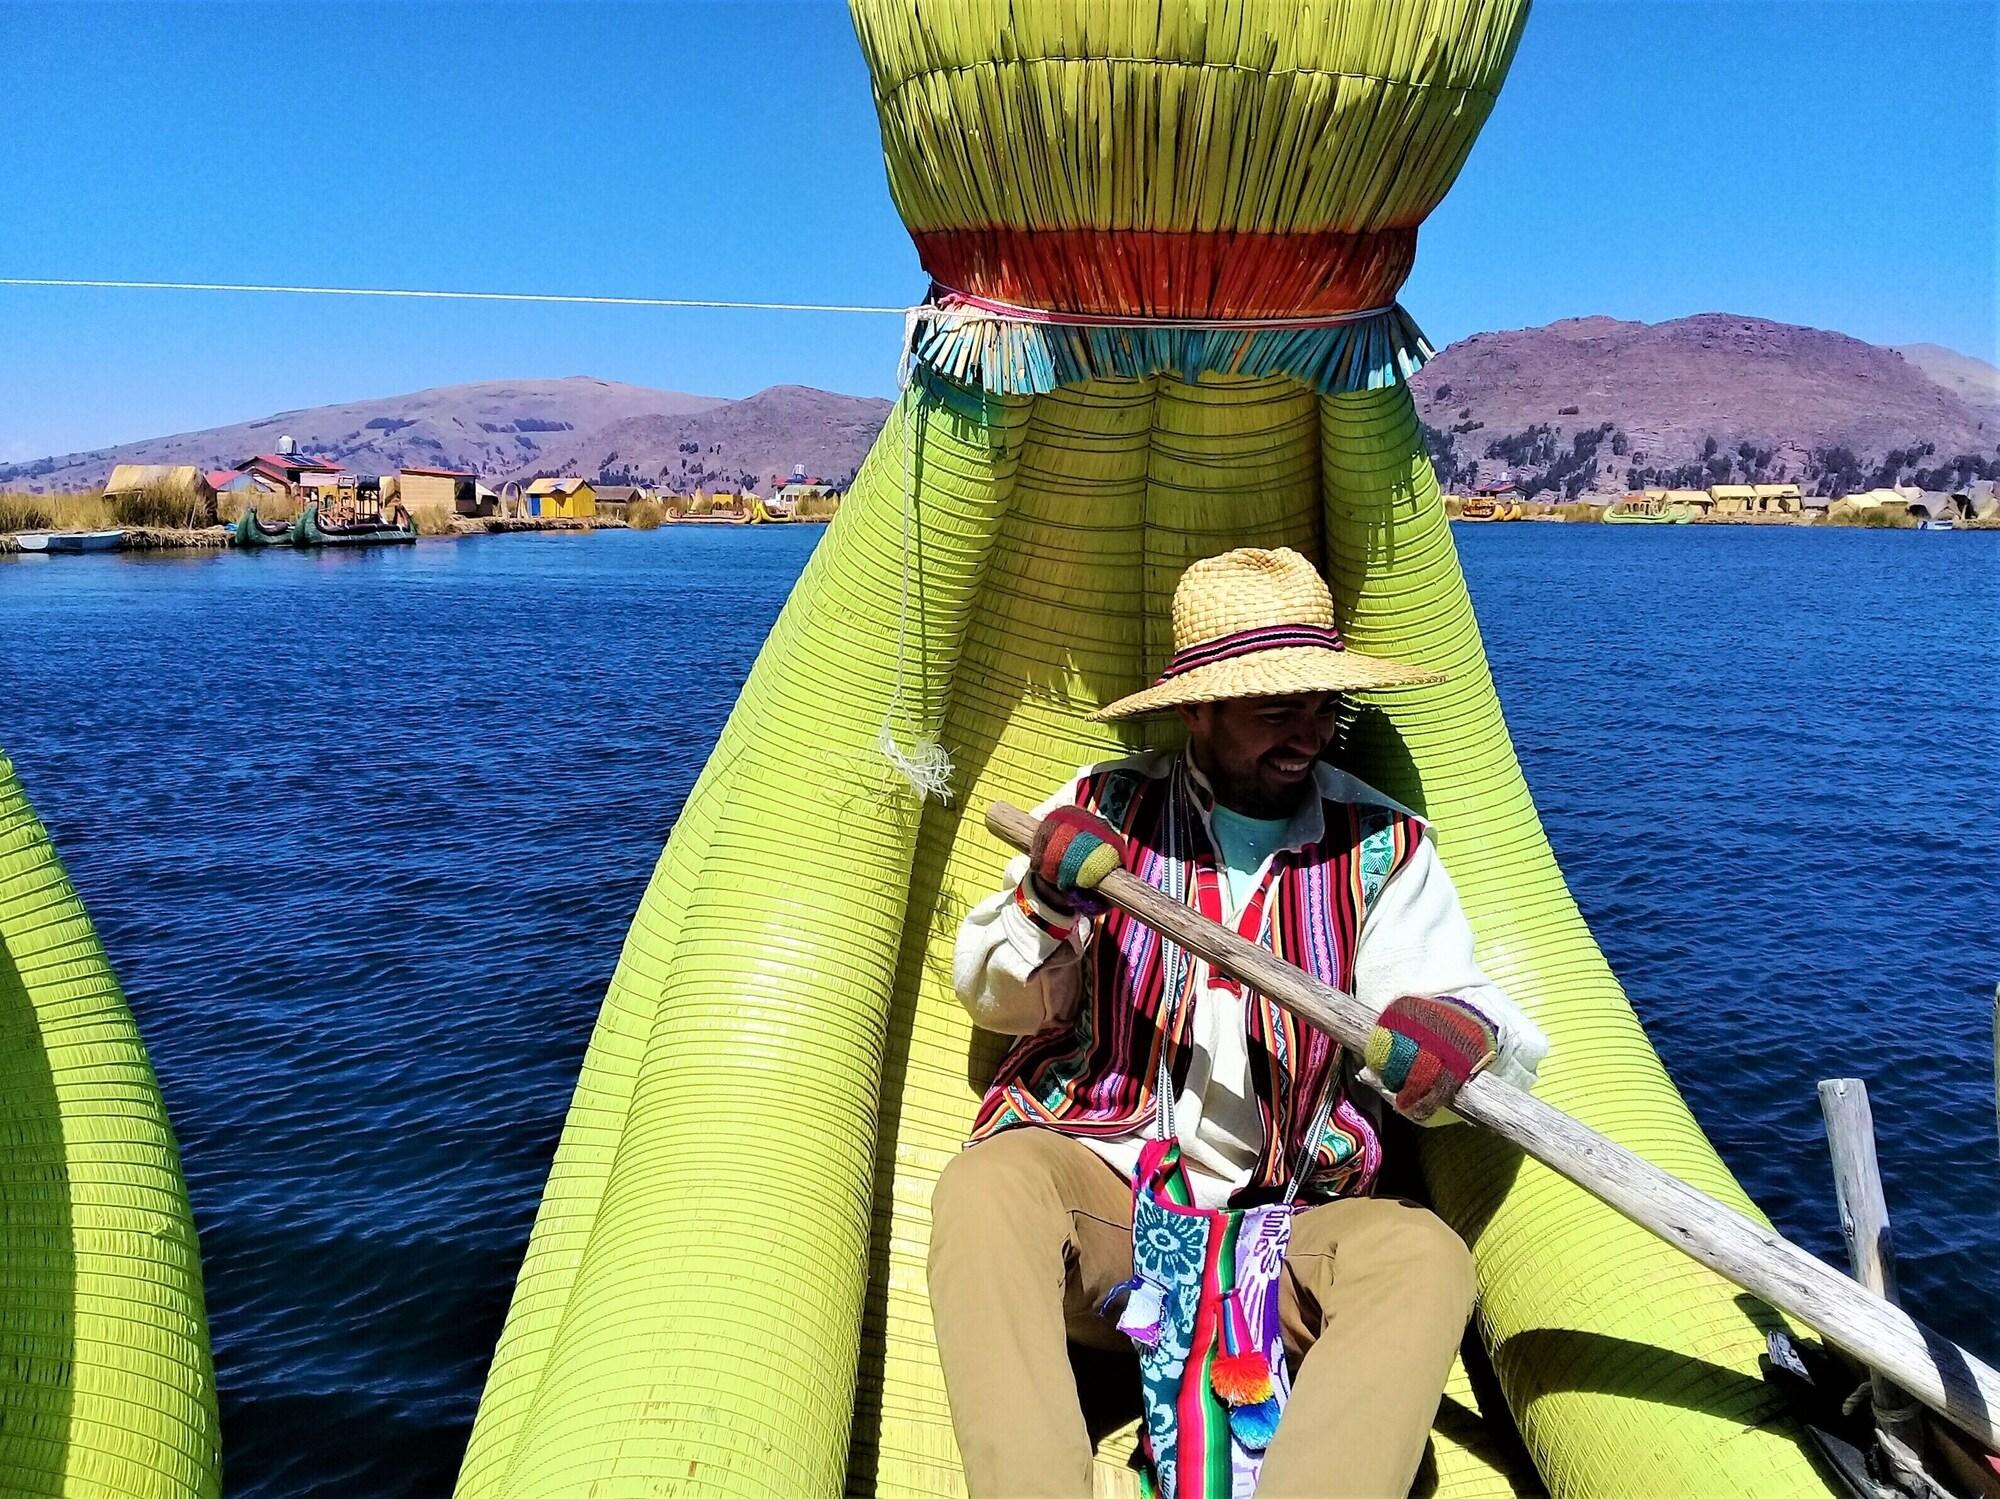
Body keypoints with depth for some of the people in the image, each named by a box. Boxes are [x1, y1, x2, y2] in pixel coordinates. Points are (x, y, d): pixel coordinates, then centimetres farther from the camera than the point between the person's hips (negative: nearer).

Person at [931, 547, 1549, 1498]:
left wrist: (1456, 1039, -28)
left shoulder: (1385, 845, 8)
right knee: (987, 1186, -31)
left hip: (1283, 1228, 0)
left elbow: (1445, 1003, -1)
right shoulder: (1105, 809, 8)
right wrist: (1046, 906, -15)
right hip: (1092, 1184, 0)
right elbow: (993, 997, 8)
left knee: (1424, 1256, -29)